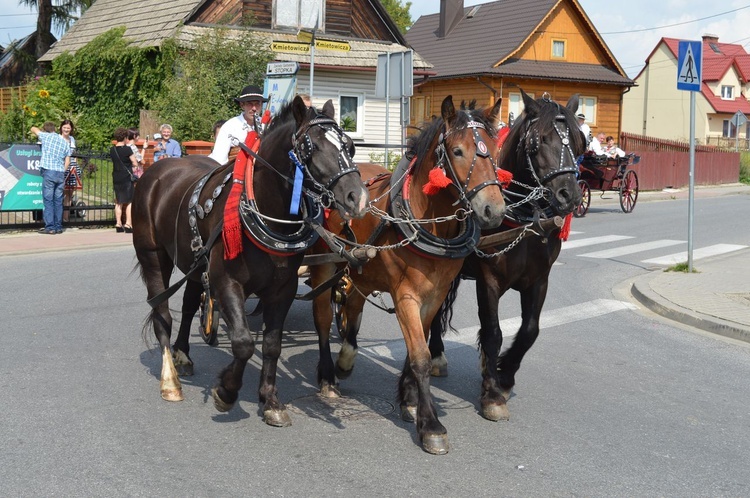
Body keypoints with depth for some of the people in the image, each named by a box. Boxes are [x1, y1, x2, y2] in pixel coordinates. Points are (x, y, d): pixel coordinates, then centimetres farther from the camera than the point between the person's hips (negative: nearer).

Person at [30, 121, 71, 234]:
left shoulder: (46, 136, 2)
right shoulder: (65, 141, 13)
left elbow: (33, 129, 20)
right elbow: (67, 161, 11)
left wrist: (39, 133, 39)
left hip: (49, 171, -4)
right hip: (61, 174, 4)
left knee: (48, 200, -3)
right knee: (58, 201, 8)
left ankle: (50, 227, -7)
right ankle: (58, 227, 10)